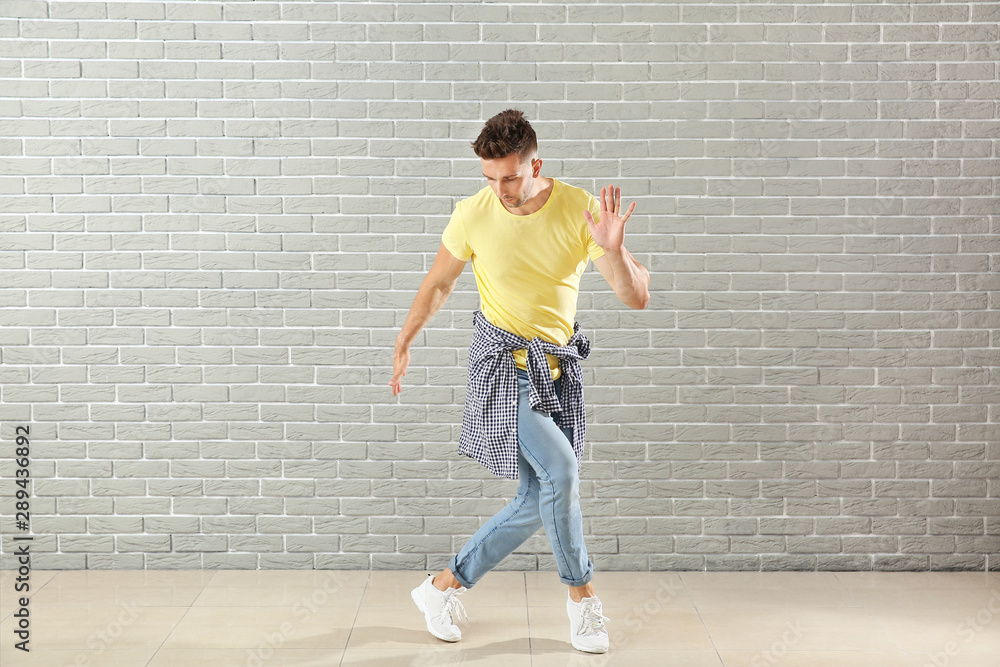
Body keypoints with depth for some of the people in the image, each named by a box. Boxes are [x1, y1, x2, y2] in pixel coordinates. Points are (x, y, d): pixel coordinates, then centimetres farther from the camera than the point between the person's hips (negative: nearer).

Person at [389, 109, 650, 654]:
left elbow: (636, 298, -14)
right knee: (560, 470, -22)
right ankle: (581, 593, 0)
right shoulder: (473, 214, -10)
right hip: (503, 359, -3)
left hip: (559, 364, 3)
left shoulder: (580, 210, -10)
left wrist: (613, 250, -32)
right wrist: (404, 343, 13)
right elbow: (438, 283, 8)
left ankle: (444, 587, 22)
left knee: (540, 501, 5)